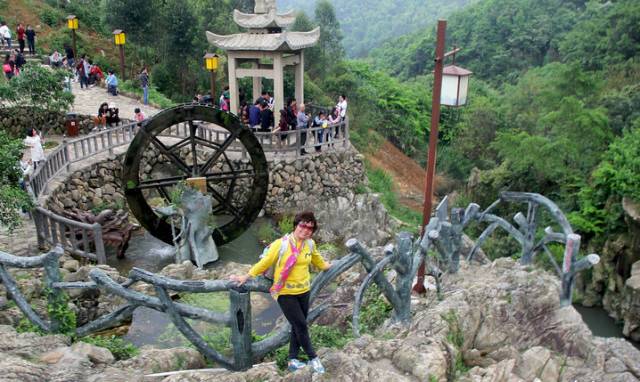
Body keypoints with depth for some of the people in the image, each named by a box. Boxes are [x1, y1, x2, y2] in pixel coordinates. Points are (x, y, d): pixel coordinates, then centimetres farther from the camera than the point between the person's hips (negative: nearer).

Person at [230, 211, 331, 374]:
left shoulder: (310, 244, -1)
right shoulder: (281, 244, -16)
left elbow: (316, 259, 22)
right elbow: (265, 262, -8)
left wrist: (325, 266, 38)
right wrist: (247, 276, -5)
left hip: (303, 291, 5)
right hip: (285, 293, -5)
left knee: (298, 326, 12)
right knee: (301, 325, -2)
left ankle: (292, 360, 26)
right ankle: (313, 357, 17)